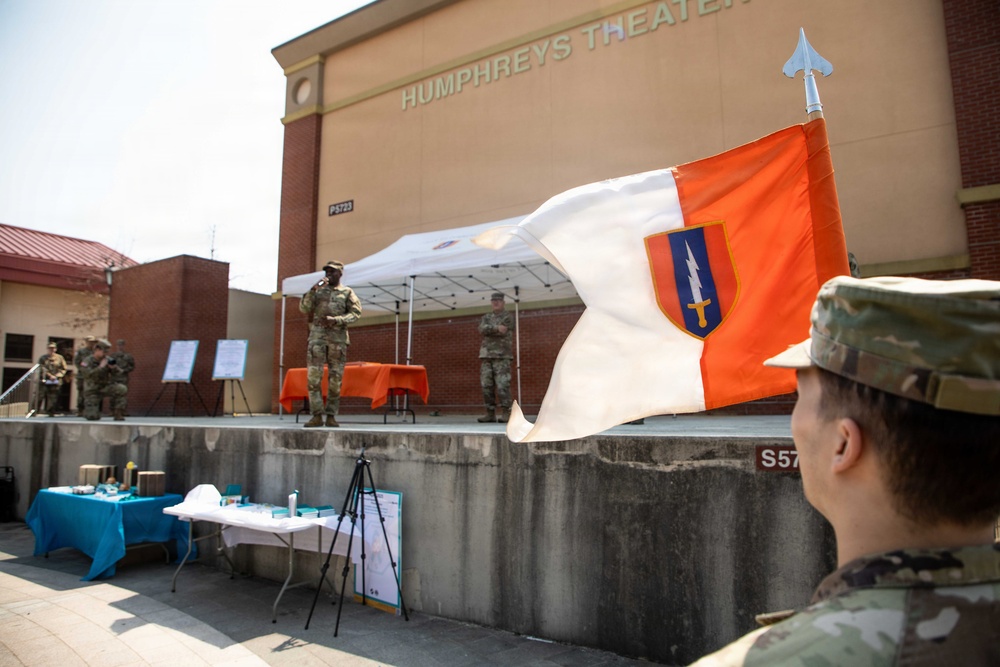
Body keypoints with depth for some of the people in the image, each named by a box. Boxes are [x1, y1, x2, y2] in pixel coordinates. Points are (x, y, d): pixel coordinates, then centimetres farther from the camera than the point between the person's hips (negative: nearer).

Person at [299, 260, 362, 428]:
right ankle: (317, 415, -4)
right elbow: (304, 308, 6)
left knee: (335, 378, 0)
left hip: (338, 337, -1)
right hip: (317, 336, 2)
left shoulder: (347, 292, 9)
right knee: (313, 376, -7)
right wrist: (313, 290, -7)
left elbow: (355, 313, -2)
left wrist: (336, 320, -16)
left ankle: (331, 415, 7)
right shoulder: (318, 291, 16)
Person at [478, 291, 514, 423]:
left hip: (502, 356, -5)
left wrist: (489, 330, -3)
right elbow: (482, 329, -5)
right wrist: (496, 328, -19)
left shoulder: (508, 317, 2)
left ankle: (506, 413, -8)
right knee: (486, 385, 2)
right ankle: (490, 413, 8)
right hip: (486, 355, 5)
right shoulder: (486, 317, 16)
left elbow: (502, 333, -13)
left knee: (502, 385, -11)